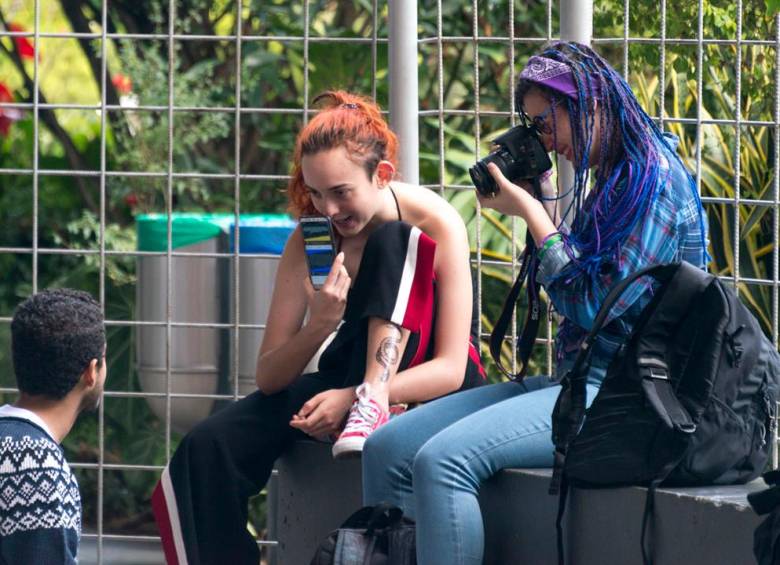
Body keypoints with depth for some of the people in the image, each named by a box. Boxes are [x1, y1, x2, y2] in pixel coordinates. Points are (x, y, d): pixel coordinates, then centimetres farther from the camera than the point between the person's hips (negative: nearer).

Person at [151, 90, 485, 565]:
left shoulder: (436, 224, -17)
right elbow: (269, 378, -9)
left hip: (427, 385, -4)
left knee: (391, 245, -24)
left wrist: (358, 396, -36)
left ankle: (371, 405, -36)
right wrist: (318, 327, -30)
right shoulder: (310, 240, -7)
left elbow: (451, 368, -22)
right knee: (209, 448, -21)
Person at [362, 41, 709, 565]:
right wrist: (543, 203, 12)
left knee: (442, 458, -27)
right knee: (387, 449, -2)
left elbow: (594, 306, -17)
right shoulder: (611, 181, 19)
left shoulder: (656, 181, -11)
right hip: (577, 381, 10)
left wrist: (533, 214, -9)